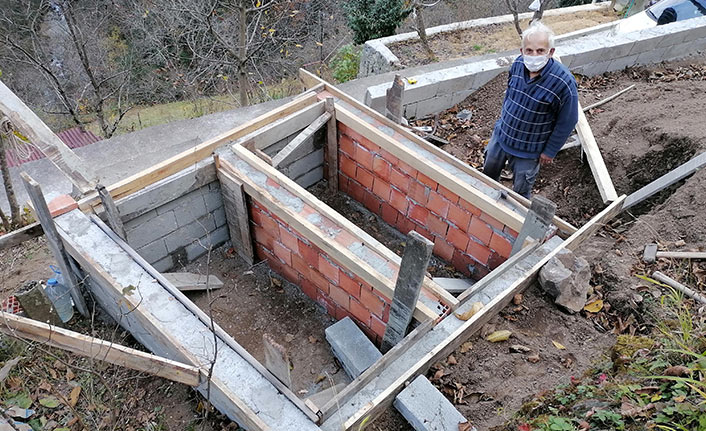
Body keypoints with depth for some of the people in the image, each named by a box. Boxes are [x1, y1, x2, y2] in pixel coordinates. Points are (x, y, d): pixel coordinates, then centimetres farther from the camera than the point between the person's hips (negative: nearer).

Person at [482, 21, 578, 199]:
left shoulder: (564, 82, -29)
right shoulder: (518, 64, -14)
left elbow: (567, 122, -18)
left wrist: (550, 151, -11)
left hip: (529, 149, -5)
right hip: (501, 134, 5)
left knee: (521, 191, 12)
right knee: (489, 170, 26)